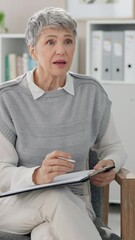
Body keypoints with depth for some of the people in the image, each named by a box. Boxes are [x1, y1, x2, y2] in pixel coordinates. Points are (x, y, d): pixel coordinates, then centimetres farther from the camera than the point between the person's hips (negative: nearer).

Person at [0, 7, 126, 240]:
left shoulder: (91, 92, -1)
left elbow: (113, 147, 15)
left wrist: (110, 165, -11)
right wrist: (37, 176, -34)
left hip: (71, 204, 1)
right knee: (56, 197, -36)